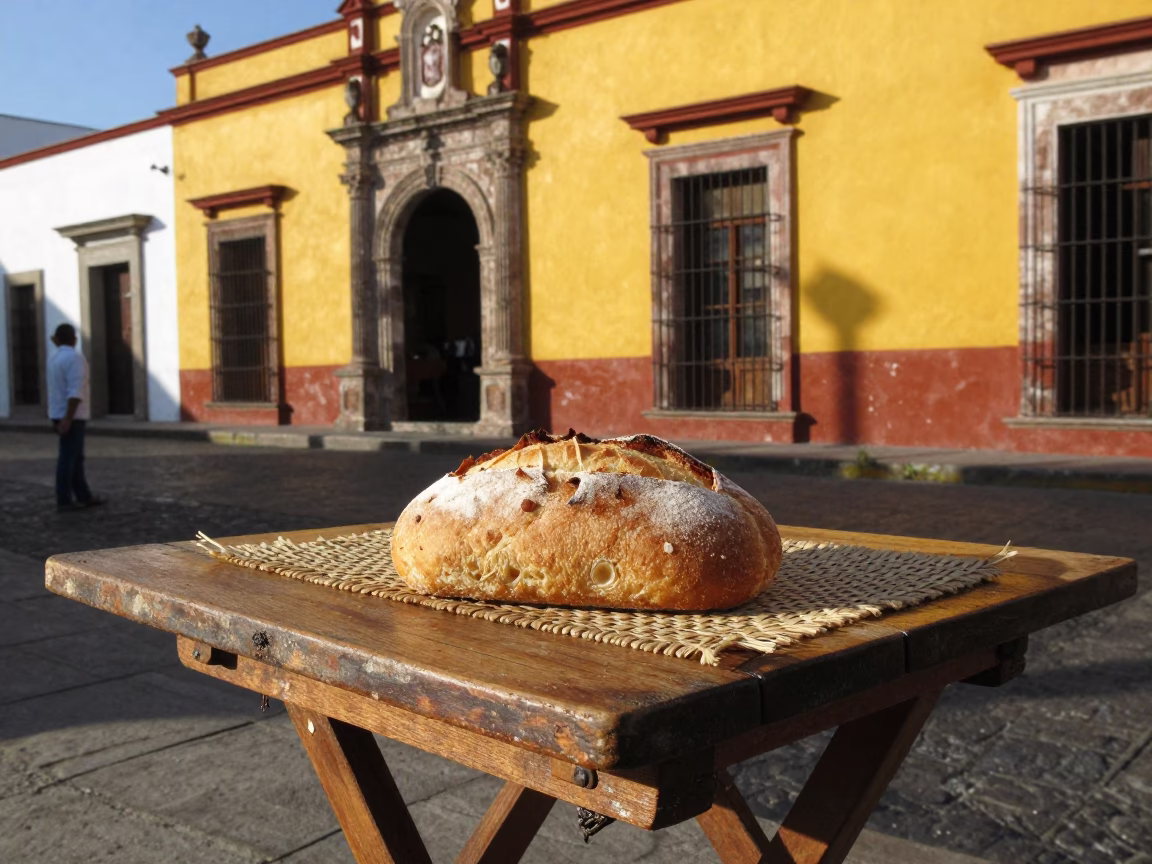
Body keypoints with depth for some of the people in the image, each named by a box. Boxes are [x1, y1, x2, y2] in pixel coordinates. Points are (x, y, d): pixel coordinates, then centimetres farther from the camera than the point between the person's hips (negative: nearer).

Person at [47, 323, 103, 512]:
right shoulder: (75, 357, -15)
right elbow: (75, 391, -25)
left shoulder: (55, 358, 12)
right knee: (68, 458, -5)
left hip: (61, 415, 9)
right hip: (71, 416, -9)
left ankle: (84, 496, 19)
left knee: (76, 457, 14)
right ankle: (64, 500, -3)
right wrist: (67, 418, -27)